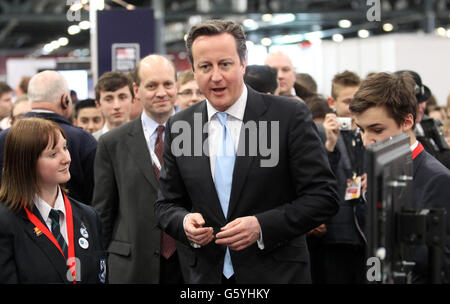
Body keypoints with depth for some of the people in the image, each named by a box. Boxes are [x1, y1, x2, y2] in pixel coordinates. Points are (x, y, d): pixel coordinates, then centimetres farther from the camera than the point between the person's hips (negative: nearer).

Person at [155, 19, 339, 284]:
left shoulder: (290, 116, -8)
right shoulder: (179, 127, 3)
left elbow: (324, 196, -10)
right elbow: (167, 203, 10)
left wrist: (261, 226, -20)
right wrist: (184, 222, -12)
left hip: (276, 273, -3)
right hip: (206, 275, 3)